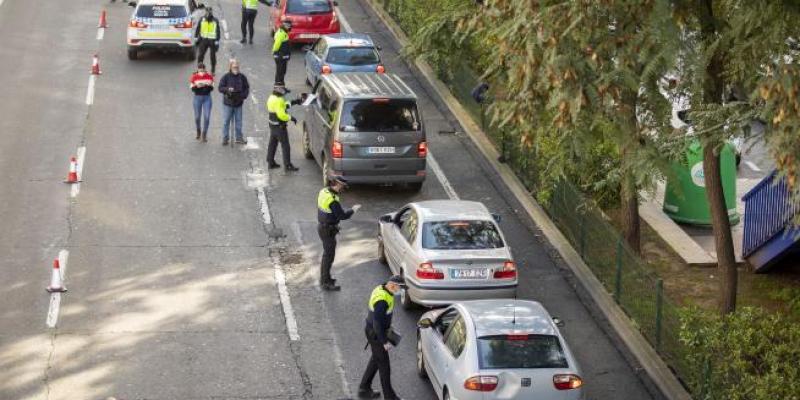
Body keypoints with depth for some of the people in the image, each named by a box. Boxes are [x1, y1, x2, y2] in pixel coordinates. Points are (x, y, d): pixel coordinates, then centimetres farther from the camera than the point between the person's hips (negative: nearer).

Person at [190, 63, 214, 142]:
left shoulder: (209, 76, -1)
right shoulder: (194, 77, -3)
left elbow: (212, 88, -1)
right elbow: (192, 88, -4)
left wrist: (209, 85, -22)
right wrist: (197, 86, -24)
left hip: (207, 98, 0)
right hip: (197, 97, 0)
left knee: (207, 117, -6)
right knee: (197, 117, 7)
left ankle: (204, 135, 5)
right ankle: (198, 131, 36)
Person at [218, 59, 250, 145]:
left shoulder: (242, 77, 2)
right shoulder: (226, 77, -5)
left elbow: (246, 88, 8)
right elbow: (220, 88, -6)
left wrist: (244, 96, -9)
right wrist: (227, 89, -25)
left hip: (238, 103, 2)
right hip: (228, 103, -2)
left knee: (238, 121, 10)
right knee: (226, 121, 1)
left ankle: (239, 138, 20)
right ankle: (225, 138, 8)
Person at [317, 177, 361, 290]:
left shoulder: (324, 191, 0)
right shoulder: (333, 200, -28)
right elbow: (342, 216, -23)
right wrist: (353, 210, -8)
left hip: (322, 226, 10)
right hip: (328, 230, -10)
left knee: (327, 253, 22)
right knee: (329, 256, 2)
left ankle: (324, 278, 35)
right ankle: (325, 283, 10)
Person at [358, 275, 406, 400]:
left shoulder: (381, 288, -1)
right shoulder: (382, 300, -31)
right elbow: (377, 323, -29)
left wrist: (388, 325, 23)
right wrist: (385, 342, -22)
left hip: (373, 330, 10)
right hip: (376, 335, -10)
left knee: (375, 359, 23)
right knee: (384, 365, 4)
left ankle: (364, 389, 32)